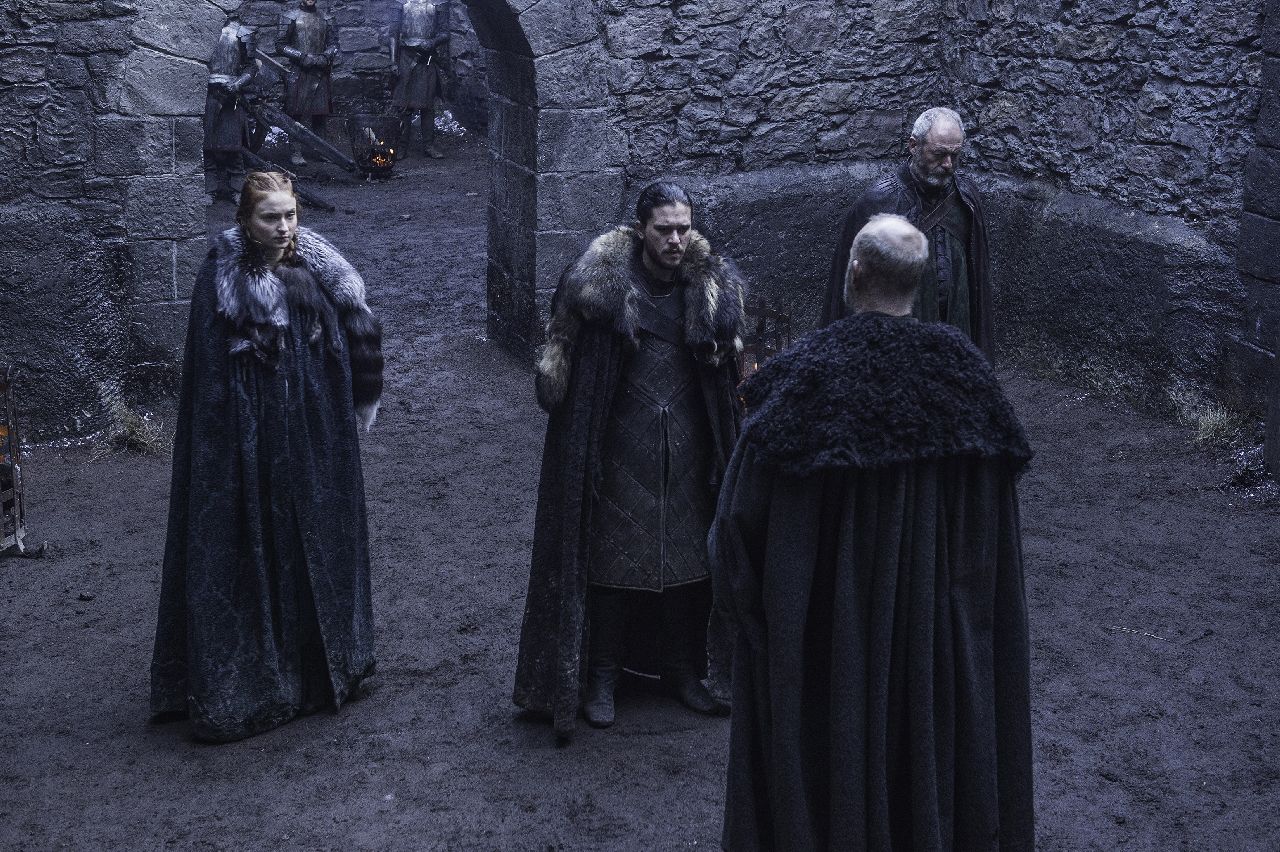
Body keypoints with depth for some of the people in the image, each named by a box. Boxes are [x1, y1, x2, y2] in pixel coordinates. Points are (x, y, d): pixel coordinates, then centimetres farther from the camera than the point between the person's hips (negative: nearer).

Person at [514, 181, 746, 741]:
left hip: (688, 449, 3)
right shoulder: (599, 283, -12)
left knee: (689, 558, 11)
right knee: (611, 556, 5)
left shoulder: (712, 285, -3)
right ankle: (601, 675, 20)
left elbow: (733, 366, 11)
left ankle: (682, 669, 27)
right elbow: (562, 356, -2)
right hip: (619, 446, -3)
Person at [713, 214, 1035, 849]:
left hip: (831, 631, -3)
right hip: (942, 633, 4)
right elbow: (995, 517, 3)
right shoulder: (964, 369, -4)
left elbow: (744, 513, -15)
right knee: (933, 746, 18)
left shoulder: (808, 374, -16)